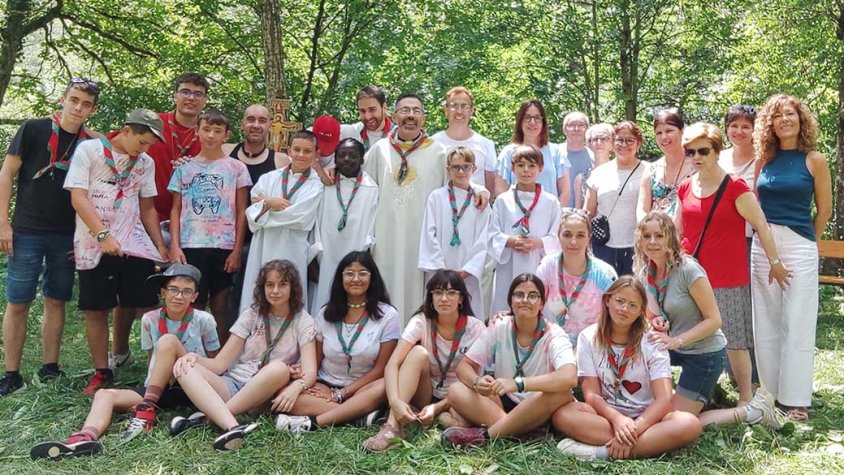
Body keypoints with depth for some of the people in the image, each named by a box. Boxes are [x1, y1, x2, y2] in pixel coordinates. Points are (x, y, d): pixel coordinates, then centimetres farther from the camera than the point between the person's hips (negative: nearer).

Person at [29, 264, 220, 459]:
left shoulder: (204, 320, -5)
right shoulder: (149, 319, 3)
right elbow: (153, 360, 16)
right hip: (159, 389, 4)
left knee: (168, 340, -25)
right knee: (104, 394, -18)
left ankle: (146, 410, -23)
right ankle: (87, 437, -49)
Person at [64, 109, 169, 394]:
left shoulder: (145, 163, 9)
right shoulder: (88, 150, -2)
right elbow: (78, 197, -10)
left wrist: (161, 246, 8)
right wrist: (103, 235, -20)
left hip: (135, 243, 3)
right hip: (95, 245, -3)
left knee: (147, 305, -3)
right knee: (96, 309, 3)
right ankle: (102, 372, 16)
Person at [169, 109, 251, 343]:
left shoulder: (236, 168, 5)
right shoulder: (184, 167, 8)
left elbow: (241, 212, 4)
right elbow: (176, 210, 8)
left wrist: (237, 250, -3)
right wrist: (175, 246, -2)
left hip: (224, 247, -1)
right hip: (190, 246, 1)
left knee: (220, 306, 5)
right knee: (193, 305, 3)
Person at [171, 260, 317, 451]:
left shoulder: (303, 321, 2)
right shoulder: (252, 315, 9)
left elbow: (310, 371, -12)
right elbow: (219, 364, 4)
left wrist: (297, 385, -35)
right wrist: (194, 357, -18)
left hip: (265, 395, -2)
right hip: (231, 385, 3)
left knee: (279, 369, -35)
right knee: (186, 368, -24)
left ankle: (207, 416, -29)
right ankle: (232, 427, -47)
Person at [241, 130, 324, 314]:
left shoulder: (316, 185, 1)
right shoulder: (268, 178, 11)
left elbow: (299, 217, -11)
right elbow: (251, 215, 6)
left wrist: (266, 204, -2)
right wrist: (269, 203, -11)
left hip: (291, 253, -3)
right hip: (263, 250, 3)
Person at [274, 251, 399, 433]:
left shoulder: (387, 315, -3)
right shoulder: (326, 313, 6)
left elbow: (380, 368, -4)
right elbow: (315, 361, 9)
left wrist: (341, 393, -11)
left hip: (363, 388, -2)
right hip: (325, 385, 3)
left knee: (384, 387, -36)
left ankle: (312, 423, -37)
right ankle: (362, 414, -32)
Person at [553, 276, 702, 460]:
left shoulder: (652, 342, -4)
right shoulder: (588, 337, -2)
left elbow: (664, 399, -13)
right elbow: (591, 394, -8)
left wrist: (635, 429, -29)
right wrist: (616, 418, -28)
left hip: (645, 419, 0)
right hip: (605, 416, 0)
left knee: (690, 424, -31)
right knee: (563, 414, -31)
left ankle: (603, 452, -33)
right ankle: (655, 444, -31)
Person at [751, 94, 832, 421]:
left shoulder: (814, 161, -1)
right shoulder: (764, 159, 8)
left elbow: (824, 209, 4)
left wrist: (806, 243, 9)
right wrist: (766, 237, 4)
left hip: (799, 247, -3)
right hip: (762, 244, 4)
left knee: (797, 325, 0)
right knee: (766, 324, 8)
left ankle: (795, 398, 9)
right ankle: (770, 392, 19)